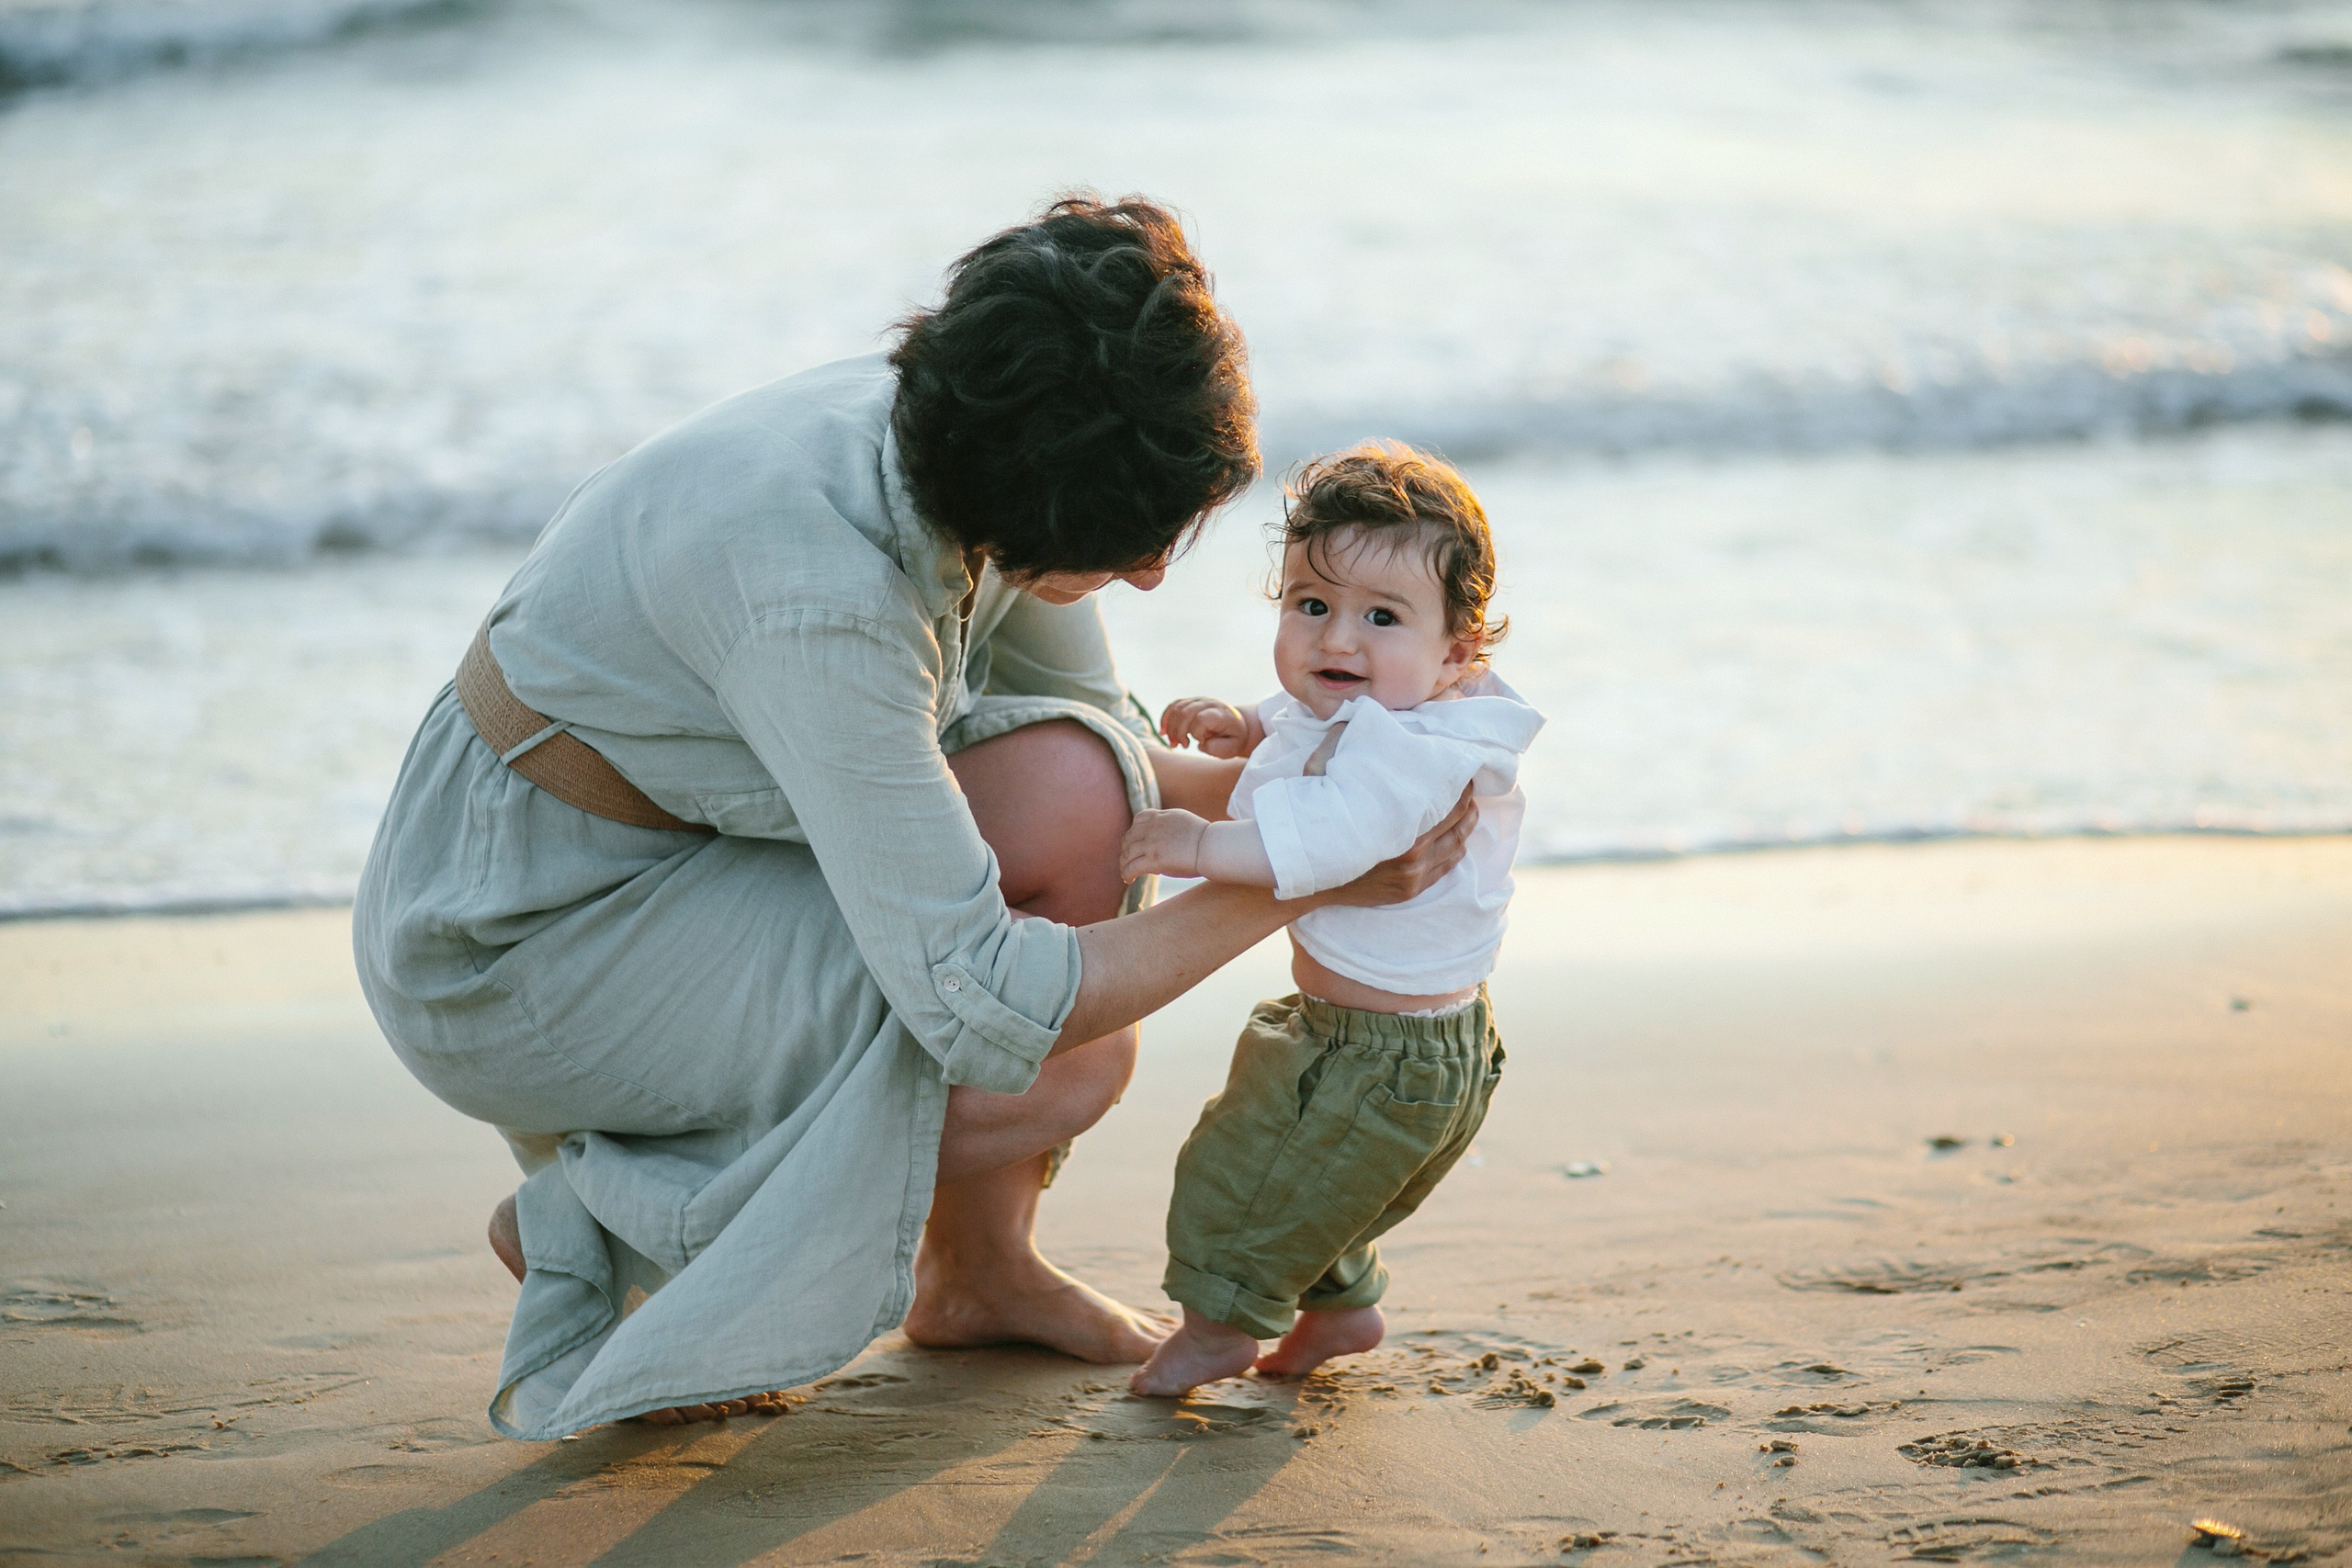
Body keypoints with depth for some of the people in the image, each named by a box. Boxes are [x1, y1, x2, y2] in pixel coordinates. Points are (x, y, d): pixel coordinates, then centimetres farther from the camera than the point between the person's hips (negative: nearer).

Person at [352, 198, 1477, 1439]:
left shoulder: (974, 453, -10)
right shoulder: (819, 597, -36)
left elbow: (1101, 733, 8)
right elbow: (977, 1011, -32)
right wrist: (1297, 885, -24)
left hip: (684, 838, 8)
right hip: (504, 934, -8)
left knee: (1074, 792, -13)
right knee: (1061, 1069, -18)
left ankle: (978, 1270, 4)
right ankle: (592, 1219, 0)